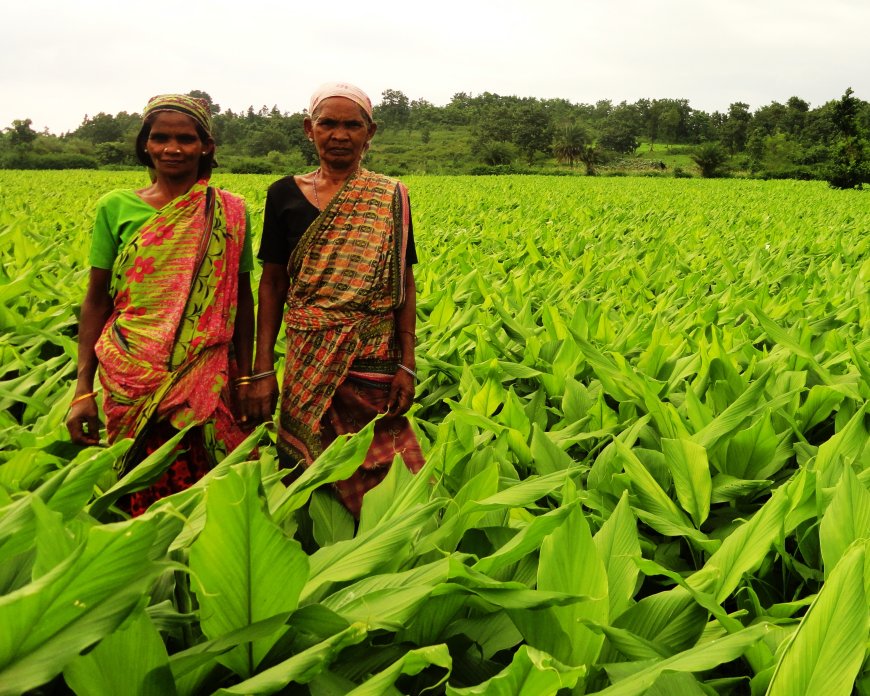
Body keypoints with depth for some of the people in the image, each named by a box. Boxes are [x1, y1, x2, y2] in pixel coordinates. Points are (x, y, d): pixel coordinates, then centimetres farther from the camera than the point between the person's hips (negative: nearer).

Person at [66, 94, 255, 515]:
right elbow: (96, 301, 5)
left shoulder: (229, 211, 3)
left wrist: (245, 378, 5)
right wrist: (83, 389, 0)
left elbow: (242, 300, 8)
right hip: (133, 375, 0)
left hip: (208, 377, 0)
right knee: (148, 495, 3)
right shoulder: (115, 208, 3)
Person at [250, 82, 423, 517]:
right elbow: (272, 285, 6)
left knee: (379, 473, -3)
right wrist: (262, 369, 1)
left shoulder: (390, 199, 4)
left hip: (375, 362, 0)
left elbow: (404, 285, 4)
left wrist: (407, 366, -3)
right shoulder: (285, 195, 5)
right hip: (309, 361, 1)